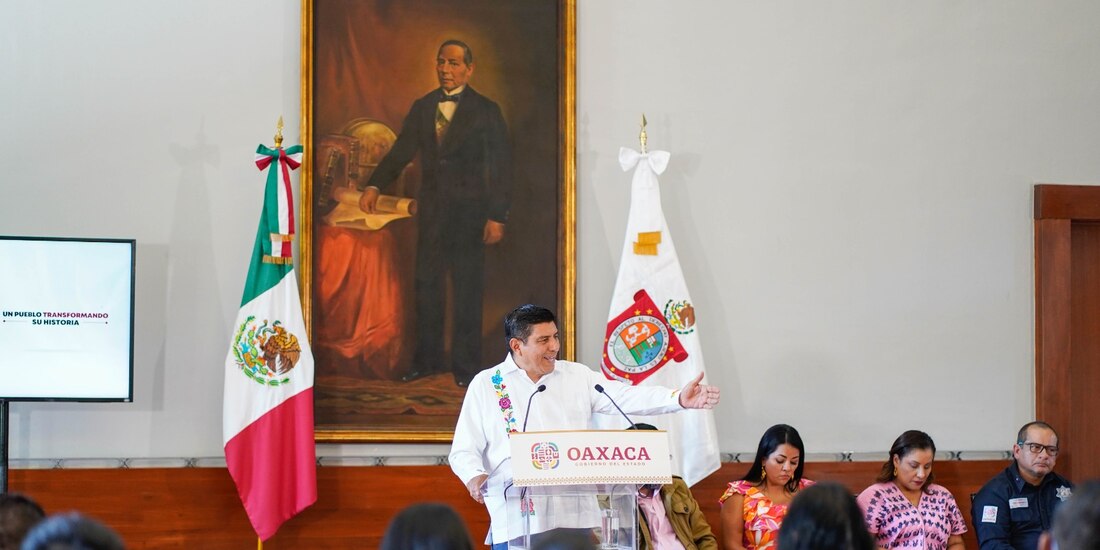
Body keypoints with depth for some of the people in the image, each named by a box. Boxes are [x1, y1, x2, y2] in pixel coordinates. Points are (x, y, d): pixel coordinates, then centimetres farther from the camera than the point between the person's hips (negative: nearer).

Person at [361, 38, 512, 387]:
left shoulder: (486, 111, -2)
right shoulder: (422, 108, 9)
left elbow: (500, 166, -5)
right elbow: (401, 151, 4)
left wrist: (497, 216, -11)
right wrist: (375, 186, -12)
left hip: (469, 211, -4)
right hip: (431, 210, 4)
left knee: (467, 290, 1)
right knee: (426, 285, 8)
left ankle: (465, 365, 9)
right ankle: (427, 359, 18)